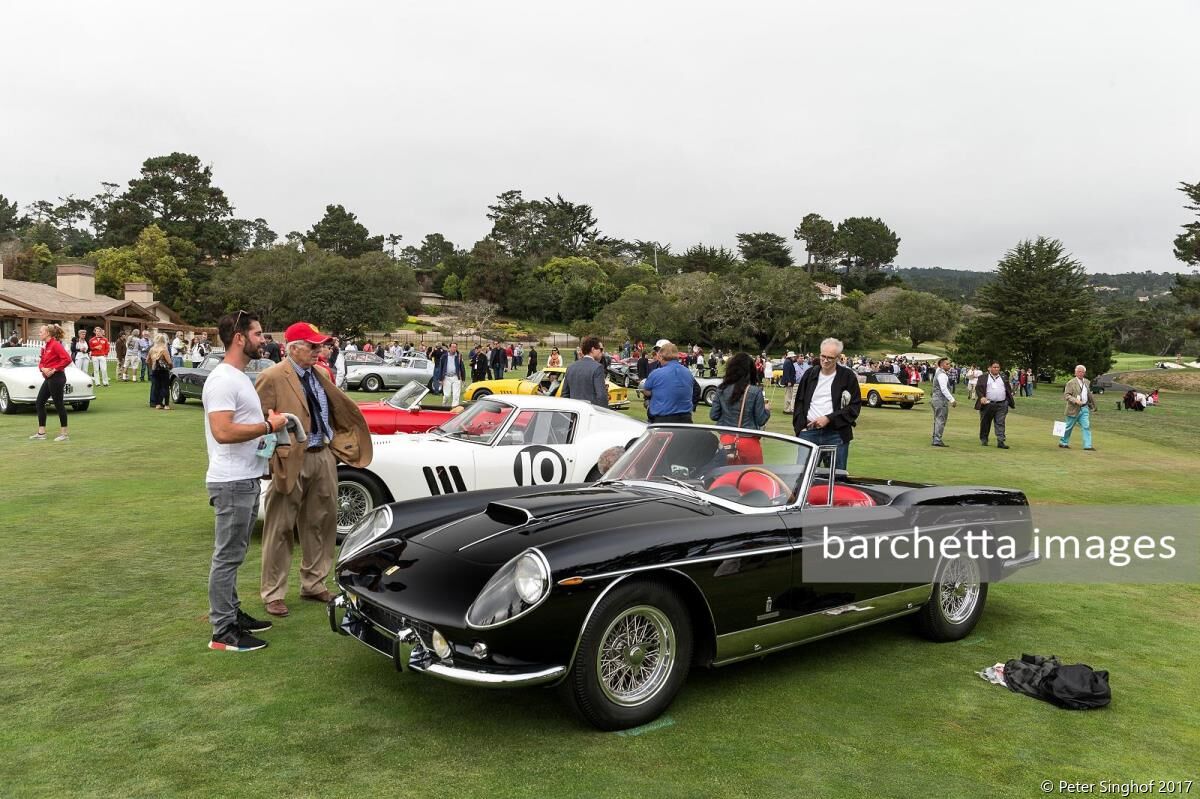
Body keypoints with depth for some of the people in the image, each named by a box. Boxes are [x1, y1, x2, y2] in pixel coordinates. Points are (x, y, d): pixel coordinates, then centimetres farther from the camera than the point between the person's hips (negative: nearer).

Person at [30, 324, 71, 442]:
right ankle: (41, 433, 14)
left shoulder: (56, 344, -13)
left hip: (56, 378, -10)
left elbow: (67, 359, -23)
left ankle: (64, 434, 5)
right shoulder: (46, 346, 15)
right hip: (49, 379, 10)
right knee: (40, 402, 10)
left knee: (59, 404, -3)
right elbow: (41, 362, 18)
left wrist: (54, 369, -19)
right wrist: (42, 368, -4)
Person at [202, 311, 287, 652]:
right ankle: (223, 633, 5)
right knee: (227, 556, -2)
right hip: (232, 483, -10)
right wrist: (268, 425, -19)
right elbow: (223, 432, -28)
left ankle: (232, 613, 31)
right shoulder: (222, 380, -18)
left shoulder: (240, 377, 14)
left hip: (247, 480, 10)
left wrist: (268, 420, 7)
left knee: (234, 555, 19)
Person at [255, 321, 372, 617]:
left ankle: (313, 584, 31)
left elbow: (341, 408, 19)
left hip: (324, 456, 7)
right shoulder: (272, 378, -11)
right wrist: (272, 461, -15)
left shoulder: (320, 375, 10)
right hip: (292, 461, -7)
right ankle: (273, 594, 16)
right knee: (280, 529, 4)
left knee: (321, 523, 15)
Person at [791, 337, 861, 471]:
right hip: (809, 431, 3)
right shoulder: (810, 375, 12)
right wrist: (800, 426, 1)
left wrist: (828, 418, -12)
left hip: (836, 434, -3)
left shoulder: (848, 376, 1)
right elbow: (799, 402, 16)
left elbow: (855, 406, -3)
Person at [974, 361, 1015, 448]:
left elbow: (1009, 390, 18)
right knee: (985, 423, 8)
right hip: (987, 404, -2)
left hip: (1001, 405, 2)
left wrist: (1011, 402, 10)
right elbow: (978, 388, -4)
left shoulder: (1003, 378, 14)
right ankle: (983, 439, 24)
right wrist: (981, 397, -21)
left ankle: (1000, 442, -4)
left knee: (1000, 424, -3)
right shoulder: (983, 377, 3)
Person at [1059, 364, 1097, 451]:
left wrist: (1092, 405, 23)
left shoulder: (1087, 382, 11)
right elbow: (1066, 395, -14)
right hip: (1074, 409, -5)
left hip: (1085, 408, 5)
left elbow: (1089, 394, 23)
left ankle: (1087, 446, -6)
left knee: (1086, 426, -5)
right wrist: (1075, 400, -27)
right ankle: (1063, 443, 23)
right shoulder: (1071, 383, -9)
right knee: (1069, 427, 7)